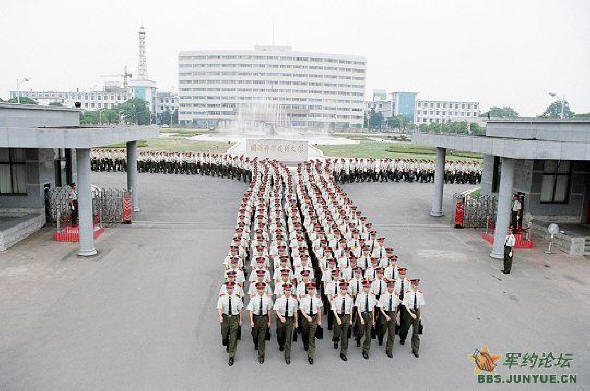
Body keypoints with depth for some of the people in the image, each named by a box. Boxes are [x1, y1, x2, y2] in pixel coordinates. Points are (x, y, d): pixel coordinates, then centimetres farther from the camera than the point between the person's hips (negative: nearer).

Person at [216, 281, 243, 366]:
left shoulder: (237, 297, -6)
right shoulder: (222, 297, -6)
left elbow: (240, 309, 2)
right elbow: (219, 308, -14)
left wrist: (240, 320, 5)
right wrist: (220, 316, -32)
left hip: (235, 318, -1)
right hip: (225, 317, 1)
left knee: (233, 338, -1)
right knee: (224, 335, 17)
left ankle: (231, 357, 9)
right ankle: (227, 346, 51)